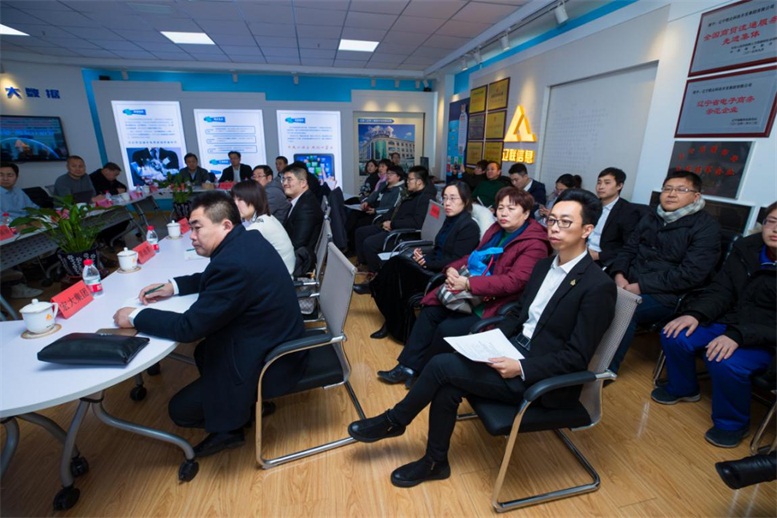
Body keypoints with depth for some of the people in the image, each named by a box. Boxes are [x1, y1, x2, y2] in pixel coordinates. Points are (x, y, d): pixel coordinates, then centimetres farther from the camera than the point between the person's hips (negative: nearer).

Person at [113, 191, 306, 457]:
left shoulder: (233, 263, -30)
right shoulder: (247, 239, 0)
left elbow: (189, 327, -22)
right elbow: (211, 278, 19)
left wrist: (136, 317, -8)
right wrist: (173, 286, 8)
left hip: (267, 360, -9)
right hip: (277, 340, 9)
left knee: (180, 410, 3)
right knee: (203, 352, 27)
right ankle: (236, 409, 34)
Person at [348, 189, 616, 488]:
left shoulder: (598, 286, -16)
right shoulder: (545, 265, 8)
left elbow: (576, 357, -17)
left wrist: (521, 369, -24)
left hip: (542, 379, -7)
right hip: (515, 350, 7)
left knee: (441, 366, -16)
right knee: (447, 386, -15)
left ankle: (393, 421, 10)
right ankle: (435, 462, 9)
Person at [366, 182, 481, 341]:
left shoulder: (470, 227, -13)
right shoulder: (450, 220, 12)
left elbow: (456, 261, -19)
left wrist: (427, 262, -17)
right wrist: (423, 256, -5)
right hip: (434, 268, 8)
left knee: (397, 265, -19)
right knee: (396, 262, -13)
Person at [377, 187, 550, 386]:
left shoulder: (534, 244, -13)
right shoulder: (496, 229, 12)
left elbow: (514, 281, -25)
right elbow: (474, 257, 16)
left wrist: (468, 284, -30)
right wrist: (452, 269, -5)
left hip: (495, 305, -8)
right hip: (472, 295, 8)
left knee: (446, 329, -21)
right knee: (430, 312, -5)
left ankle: (422, 373, 6)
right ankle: (407, 366, 5)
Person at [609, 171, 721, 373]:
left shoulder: (706, 227, -4)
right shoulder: (650, 218, 14)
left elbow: (690, 274, -15)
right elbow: (628, 250, 12)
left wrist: (641, 286, -20)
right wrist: (619, 275, -8)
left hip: (666, 295, -5)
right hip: (629, 283, 6)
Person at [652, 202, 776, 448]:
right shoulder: (746, 248, 0)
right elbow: (720, 290, 1)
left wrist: (739, 335, -34)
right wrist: (695, 313, -15)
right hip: (732, 321, 5)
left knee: (724, 361, -30)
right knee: (675, 336, -13)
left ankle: (732, 424, -1)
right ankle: (682, 388, 16)